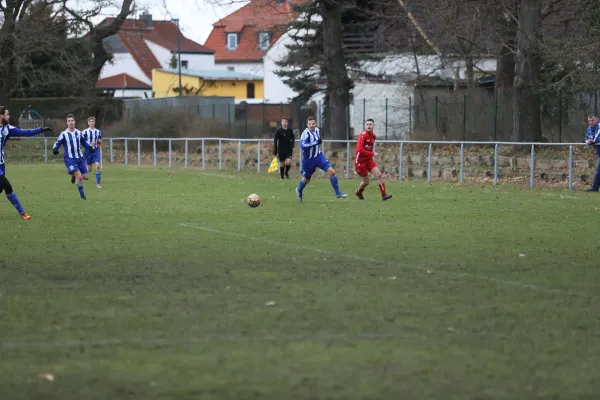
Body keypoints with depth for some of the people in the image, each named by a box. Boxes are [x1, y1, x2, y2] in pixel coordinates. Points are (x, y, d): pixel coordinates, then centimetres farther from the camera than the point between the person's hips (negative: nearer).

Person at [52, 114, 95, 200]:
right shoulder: (64, 134, -7)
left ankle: (74, 175, 36)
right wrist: (54, 149, -26)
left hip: (80, 158, 5)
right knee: (79, 176, -19)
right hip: (70, 159, -5)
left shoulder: (79, 133, 5)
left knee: (85, 177, 3)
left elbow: (84, 142, 16)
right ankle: (82, 195, -4)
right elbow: (57, 144, -4)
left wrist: (90, 147, -4)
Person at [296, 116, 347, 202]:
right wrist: (316, 142, -35)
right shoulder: (305, 133, -22)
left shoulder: (317, 130, 0)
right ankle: (299, 191, 47)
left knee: (331, 171, -13)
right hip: (308, 159, -4)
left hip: (319, 156, 4)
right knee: (307, 179, 15)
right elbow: (302, 146, -35)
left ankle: (337, 193, -5)